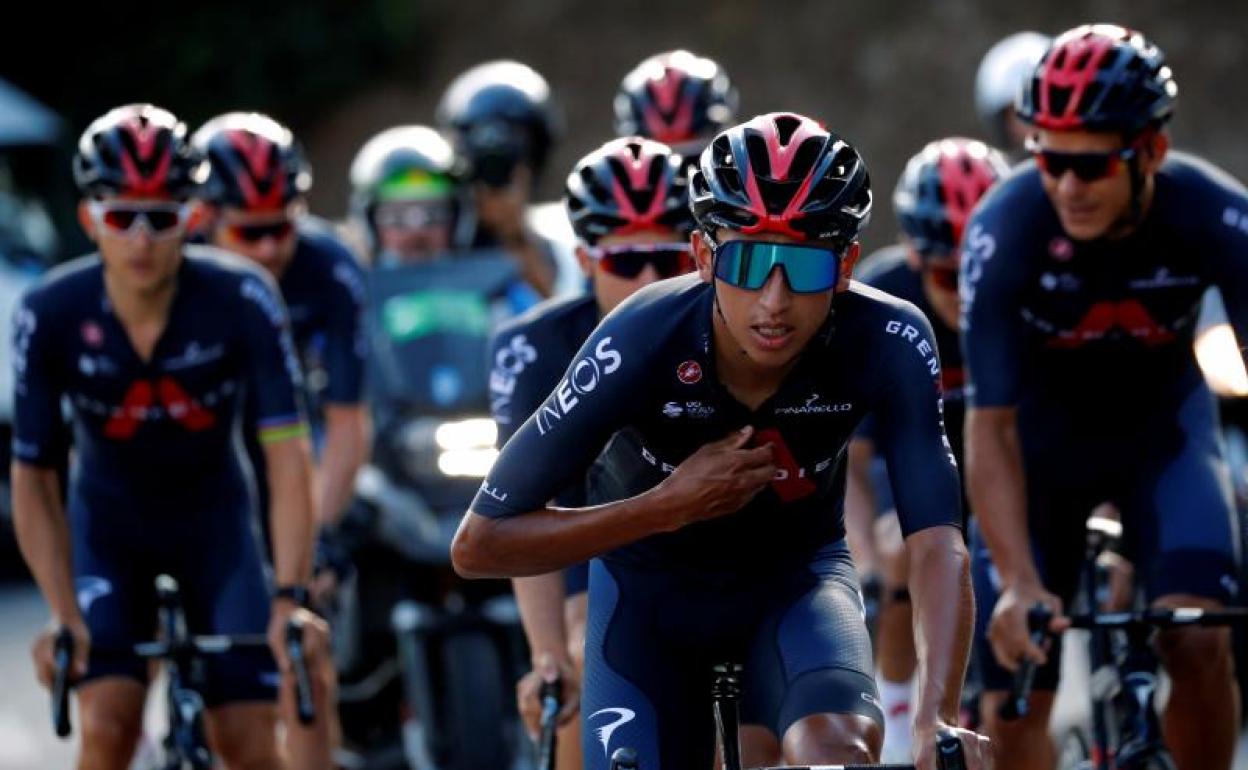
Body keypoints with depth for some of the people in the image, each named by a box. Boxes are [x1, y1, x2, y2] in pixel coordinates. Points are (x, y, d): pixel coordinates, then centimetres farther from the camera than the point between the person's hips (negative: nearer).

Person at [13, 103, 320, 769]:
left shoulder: (242, 301, -27)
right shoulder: (51, 315, -25)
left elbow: (288, 457, -27)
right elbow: (33, 482, -17)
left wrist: (289, 597, -36)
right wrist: (63, 617, -25)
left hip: (214, 521, 0)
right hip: (108, 523, 0)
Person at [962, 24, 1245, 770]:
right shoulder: (1005, 228, -31)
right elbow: (990, 428, -28)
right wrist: (1019, 584, -38)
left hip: (1163, 425, 0)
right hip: (1043, 430, 0)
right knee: (1013, 701, -5)